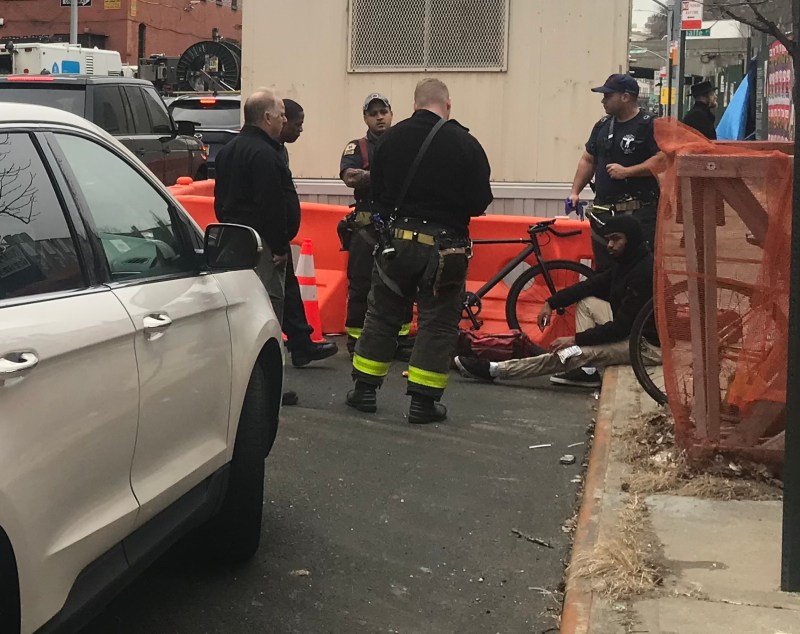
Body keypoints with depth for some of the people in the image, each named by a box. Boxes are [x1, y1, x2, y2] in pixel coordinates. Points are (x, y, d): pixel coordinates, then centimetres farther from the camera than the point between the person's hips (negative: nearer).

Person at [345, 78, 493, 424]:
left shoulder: (392, 137, -1)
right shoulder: (466, 144, -10)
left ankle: (364, 390, 20)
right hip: (444, 247, -3)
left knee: (381, 316, 14)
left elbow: (376, 191, 8)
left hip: (397, 240, 3)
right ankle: (423, 402, 7)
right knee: (437, 324, 6)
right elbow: (480, 203, -6)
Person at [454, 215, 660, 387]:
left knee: (575, 354, -20)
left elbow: (622, 327, -24)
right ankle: (588, 370, 0)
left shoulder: (645, 272, -23)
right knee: (586, 301, 9)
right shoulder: (626, 263, 9)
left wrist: (575, 339, -22)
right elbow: (589, 286, 12)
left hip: (650, 344, -10)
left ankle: (493, 370, -16)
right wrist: (551, 303, 0)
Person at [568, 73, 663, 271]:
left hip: (637, 212, -7)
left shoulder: (649, 126, -6)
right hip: (603, 212, 7)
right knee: (603, 268, 10)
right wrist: (575, 192, 11)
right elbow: (588, 160, 22)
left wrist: (626, 171, -17)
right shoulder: (602, 125, 16)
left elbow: (662, 159, -16)